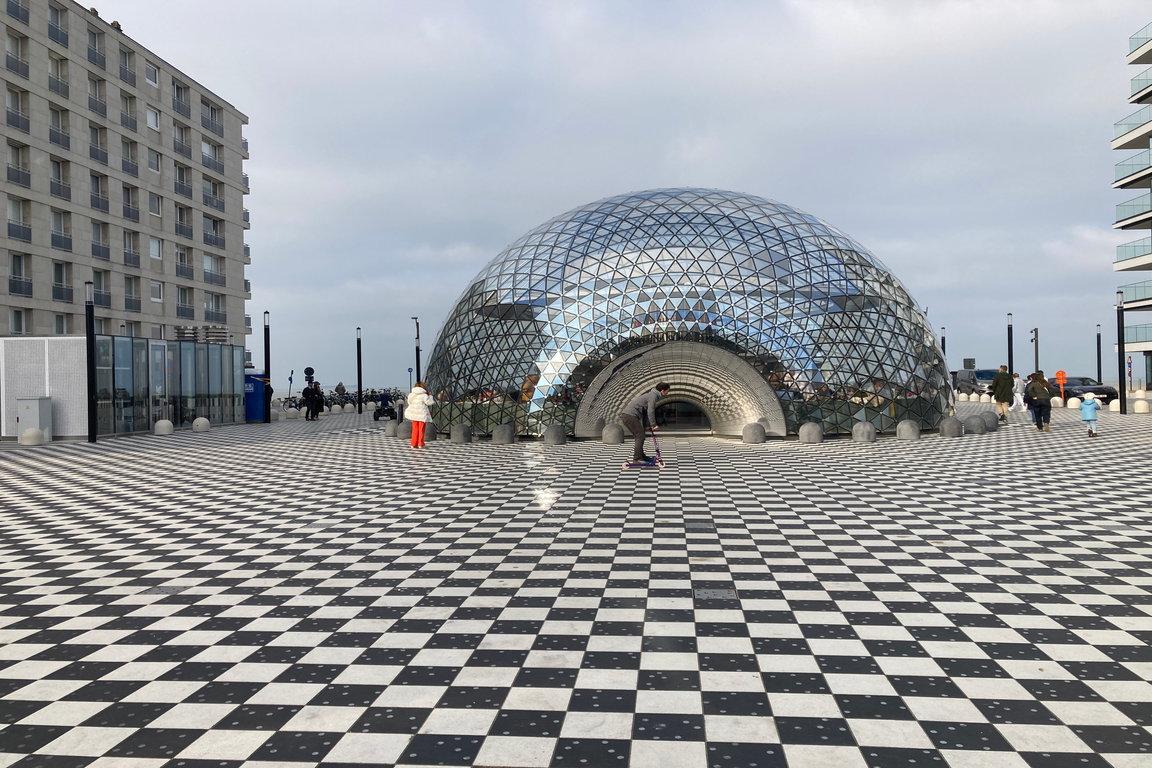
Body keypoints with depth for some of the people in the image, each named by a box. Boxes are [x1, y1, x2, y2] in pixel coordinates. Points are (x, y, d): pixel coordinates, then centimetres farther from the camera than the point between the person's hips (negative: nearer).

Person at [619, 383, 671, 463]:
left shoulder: (652, 395, 22)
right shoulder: (653, 396, -9)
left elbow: (647, 412, 26)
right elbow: (650, 412, -17)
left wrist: (646, 425, 23)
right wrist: (654, 425, -14)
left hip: (627, 415, 10)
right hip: (630, 415, -10)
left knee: (638, 436, 19)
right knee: (640, 436, -10)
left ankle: (641, 456, 28)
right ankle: (636, 459, -13)